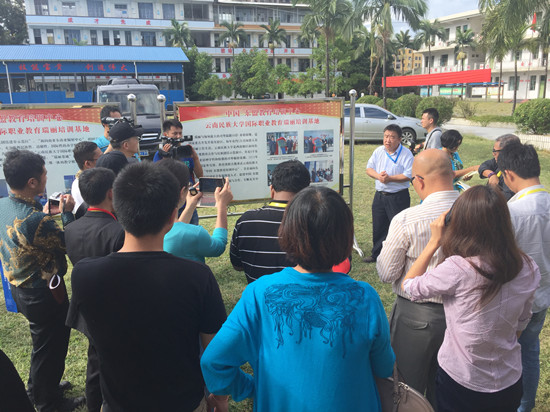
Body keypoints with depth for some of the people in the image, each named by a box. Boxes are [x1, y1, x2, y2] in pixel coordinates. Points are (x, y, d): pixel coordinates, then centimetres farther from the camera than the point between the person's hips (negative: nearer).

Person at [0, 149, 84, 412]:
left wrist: (48, 212, 4)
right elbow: (69, 243, -20)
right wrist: (67, 212, -10)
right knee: (51, 347, 14)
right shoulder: (36, 220, -34)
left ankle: (39, 389, 49)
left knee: (42, 342, 29)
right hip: (44, 292, -9)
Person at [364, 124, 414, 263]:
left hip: (398, 197, -5)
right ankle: (377, 254, 28)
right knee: (378, 226, 14)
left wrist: (390, 178, -20)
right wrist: (378, 176, -12)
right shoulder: (378, 151, 8)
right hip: (380, 195, 5)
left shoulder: (406, 154, -8)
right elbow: (369, 168, 8)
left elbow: (408, 175, -16)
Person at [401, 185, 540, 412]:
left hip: (461, 384, -4)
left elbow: (409, 285, -13)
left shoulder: (458, 269, -30)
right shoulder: (528, 269, -11)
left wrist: (434, 242, -12)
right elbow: (520, 323, 4)